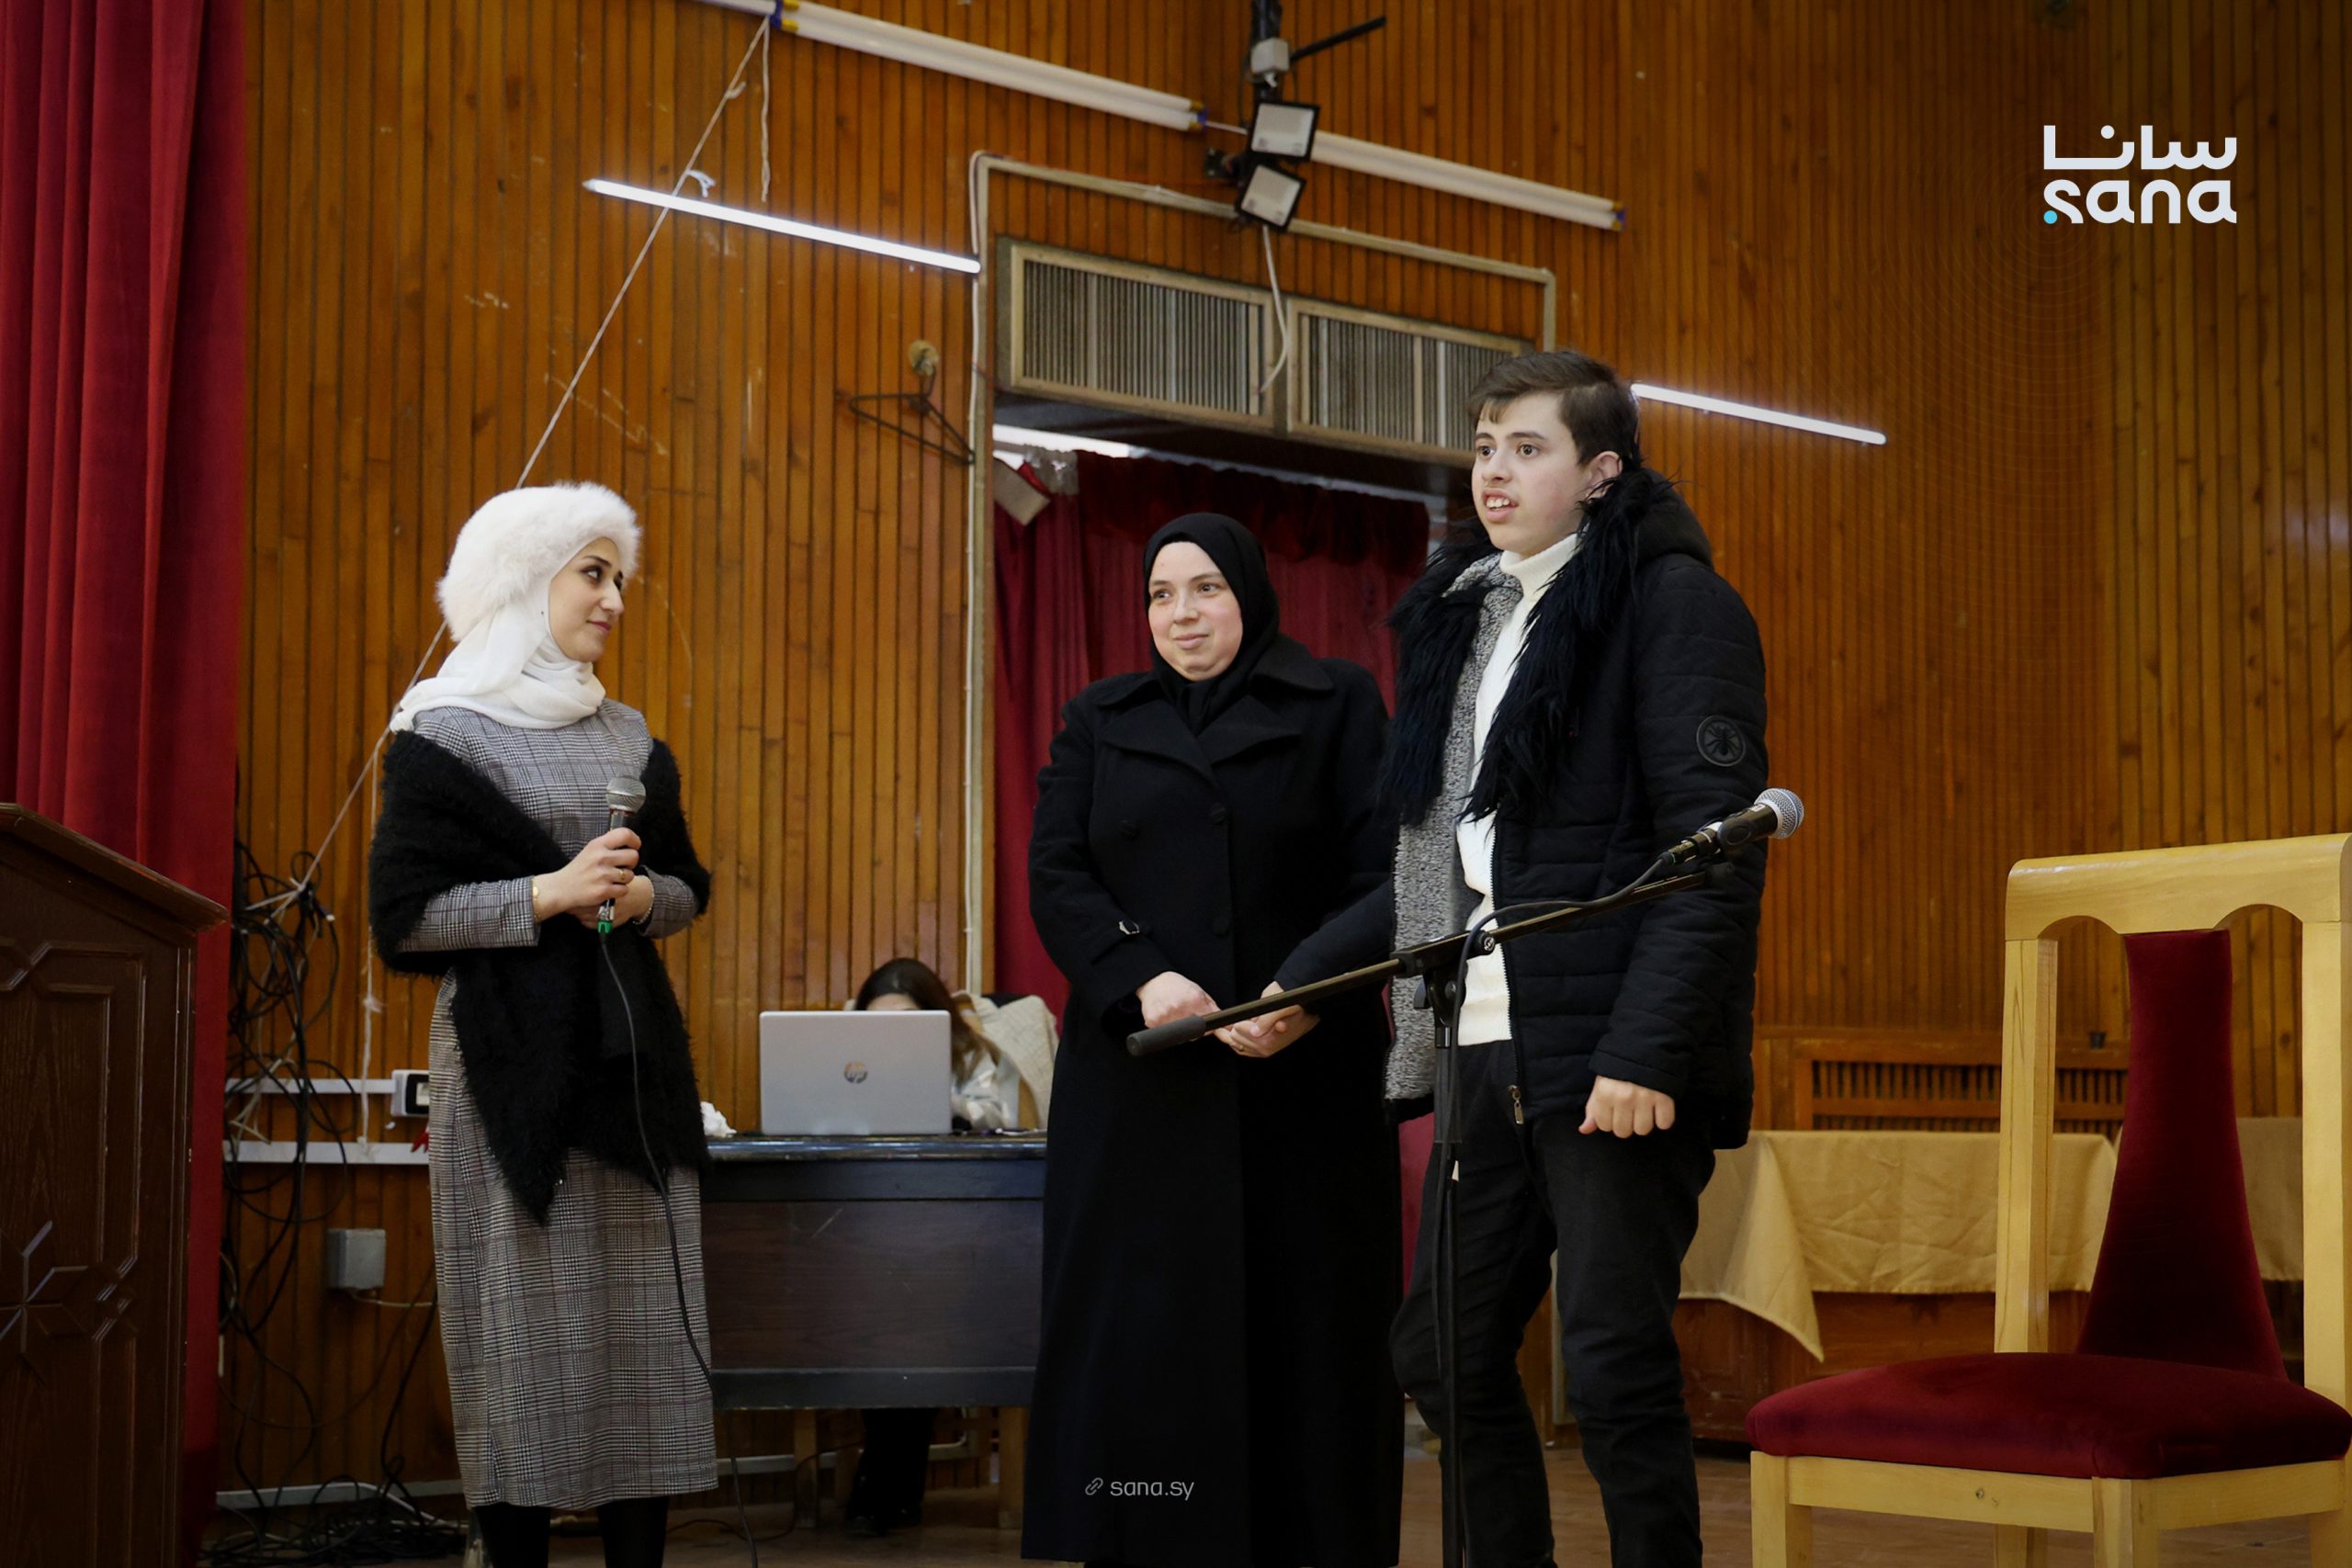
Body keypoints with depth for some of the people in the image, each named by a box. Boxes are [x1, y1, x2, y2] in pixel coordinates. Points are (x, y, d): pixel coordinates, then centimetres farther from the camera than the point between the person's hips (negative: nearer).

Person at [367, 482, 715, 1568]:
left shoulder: (627, 737, 15)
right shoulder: (443, 735, -2)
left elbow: (688, 887, 19)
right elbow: (404, 911, -7)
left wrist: (644, 895, -3)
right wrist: (550, 892, -17)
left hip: (630, 1051, 5)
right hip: (511, 1058, -5)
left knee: (646, 1317, 1)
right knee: (525, 1317, -4)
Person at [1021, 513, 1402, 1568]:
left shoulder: (1337, 706, 9)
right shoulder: (1098, 722, 16)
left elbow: (1379, 870, -1)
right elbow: (1055, 876, 5)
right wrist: (1139, 979, -13)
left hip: (1299, 1075, -2)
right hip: (1140, 1079, 2)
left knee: (1300, 1319, -2)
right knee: (1140, 1325, -1)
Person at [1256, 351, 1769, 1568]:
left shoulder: (1673, 603, -5)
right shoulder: (1464, 614, 18)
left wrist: (1647, 1051, -22)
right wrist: (1299, 981, 19)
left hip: (1612, 1058, -8)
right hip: (1490, 1051, 8)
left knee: (1615, 1371, -5)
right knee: (1443, 1353, 11)